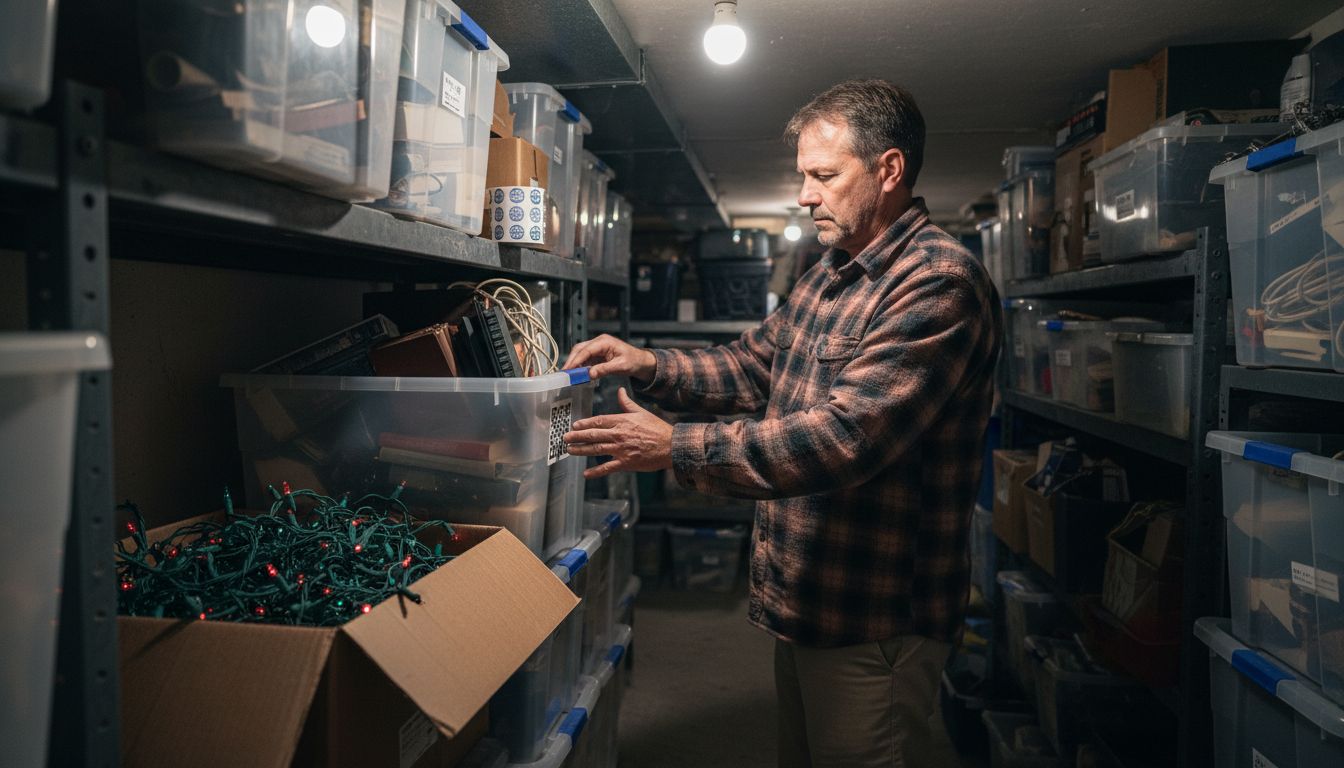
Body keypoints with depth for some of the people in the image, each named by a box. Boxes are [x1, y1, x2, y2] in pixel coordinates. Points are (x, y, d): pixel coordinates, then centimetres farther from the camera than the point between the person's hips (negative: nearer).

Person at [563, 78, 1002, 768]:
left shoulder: (940, 282, -20)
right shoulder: (829, 275, 11)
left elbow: (847, 435, -29)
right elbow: (751, 366, 16)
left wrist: (675, 449, -28)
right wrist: (648, 364, 0)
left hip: (873, 623, -8)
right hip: (799, 603, 9)